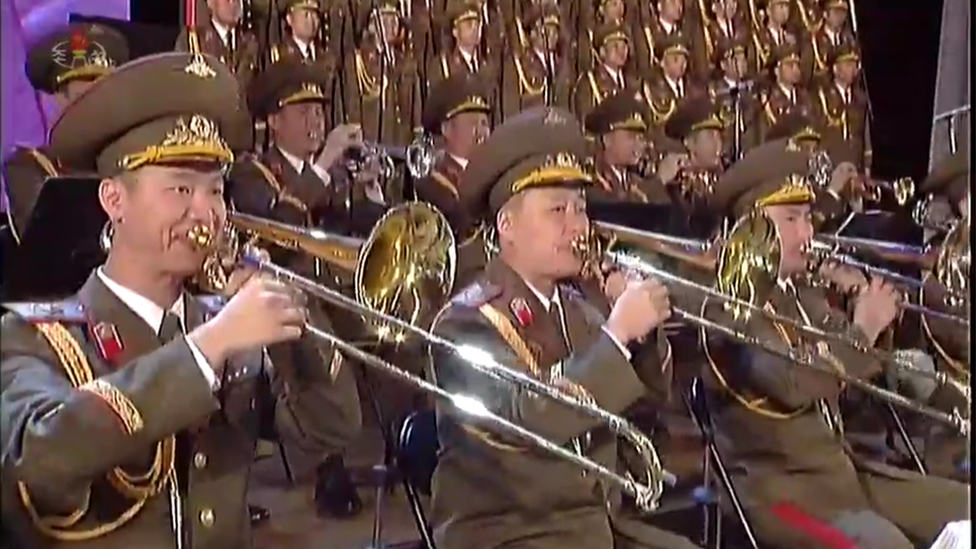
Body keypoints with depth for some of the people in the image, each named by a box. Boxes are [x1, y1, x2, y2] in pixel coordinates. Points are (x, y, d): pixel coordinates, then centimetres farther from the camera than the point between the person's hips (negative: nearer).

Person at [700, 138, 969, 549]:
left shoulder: (803, 295, 15)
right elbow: (791, 383, -28)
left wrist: (859, 305, -2)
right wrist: (862, 331, -20)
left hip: (840, 467, 9)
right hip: (777, 483, -9)